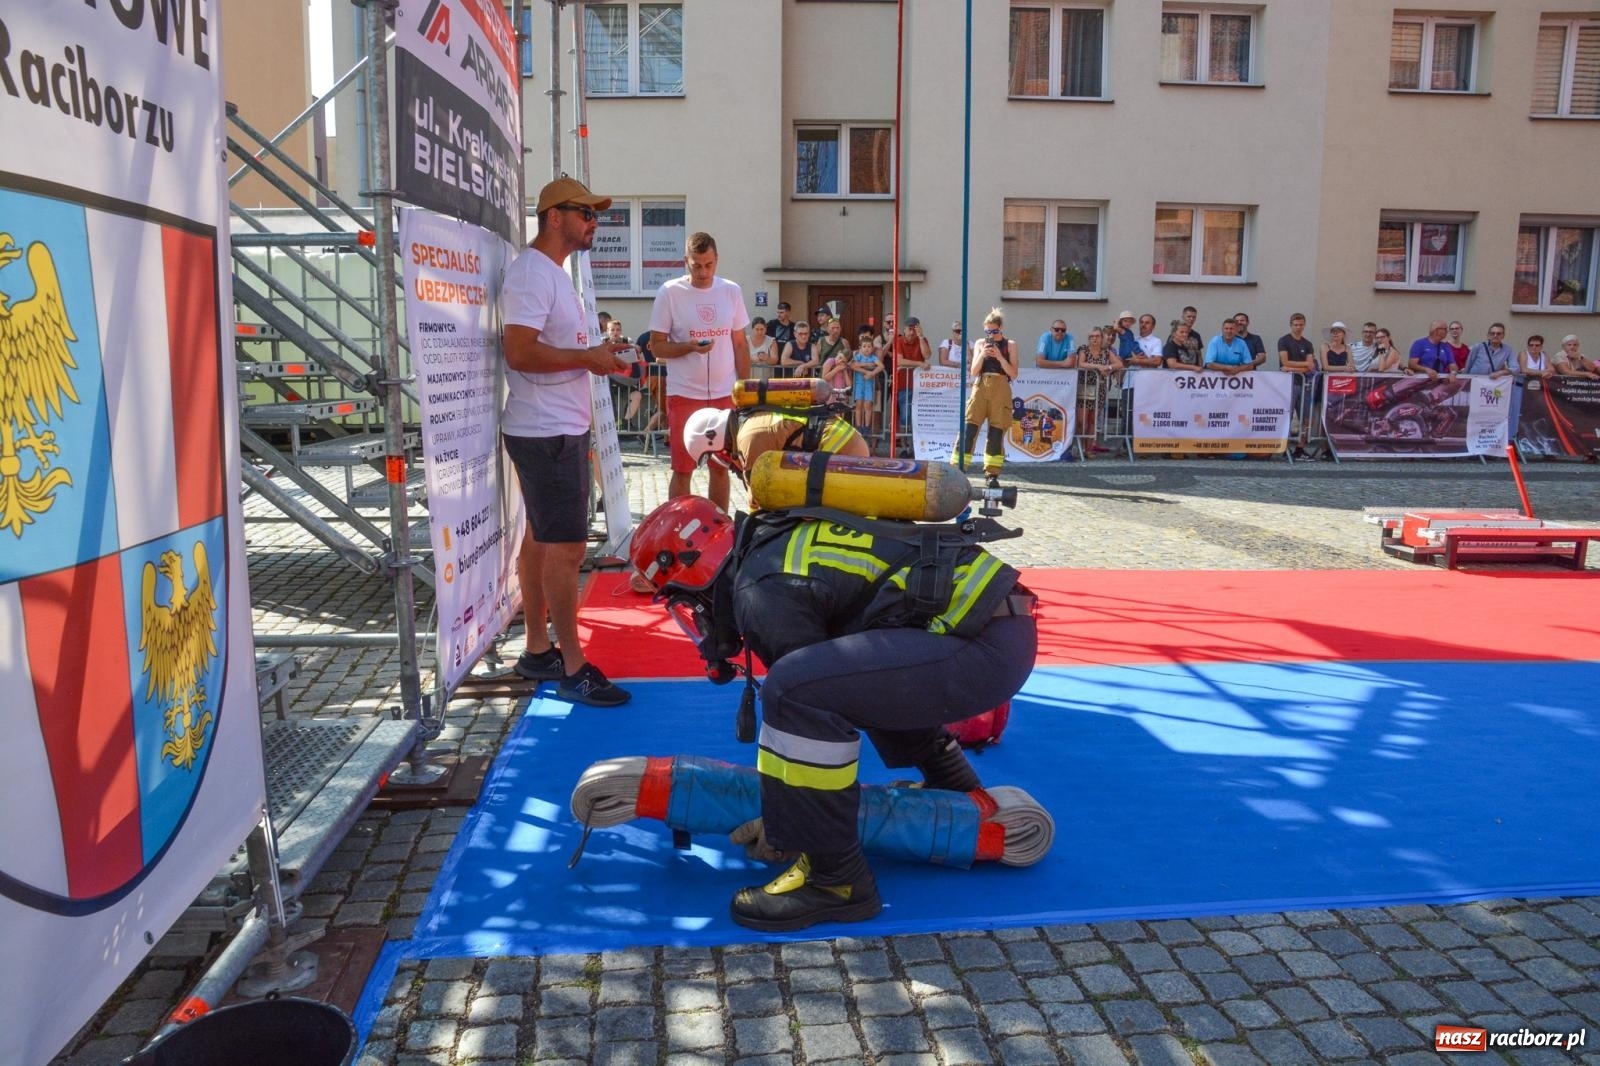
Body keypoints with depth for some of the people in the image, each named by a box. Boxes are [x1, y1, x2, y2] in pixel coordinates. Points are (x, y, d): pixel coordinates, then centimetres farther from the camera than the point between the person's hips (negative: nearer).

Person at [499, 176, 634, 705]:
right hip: (547, 433, -11)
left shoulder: (553, 272, 19)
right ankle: (573, 669, -1)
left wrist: (598, 354, 9)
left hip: (561, 429, 11)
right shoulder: (531, 272, -15)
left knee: (540, 539, 14)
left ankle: (537, 651, 24)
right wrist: (588, 357, -17)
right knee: (566, 547, -8)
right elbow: (520, 352, -25)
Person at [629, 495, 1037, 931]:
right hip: (1003, 625, 10)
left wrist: (781, 823, 7)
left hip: (983, 646, -10)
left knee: (801, 688, -20)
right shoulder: (778, 540, 18)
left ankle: (835, 878, -8)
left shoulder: (761, 590, -10)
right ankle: (959, 795, 39)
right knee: (867, 677, 33)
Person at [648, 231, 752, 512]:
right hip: (684, 394, -3)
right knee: (682, 469, 2)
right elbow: (657, 346, -4)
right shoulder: (669, 293, -6)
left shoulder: (732, 291, 5)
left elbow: (740, 344, 10)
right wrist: (690, 347, -22)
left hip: (725, 394, 3)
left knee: (721, 466, 10)